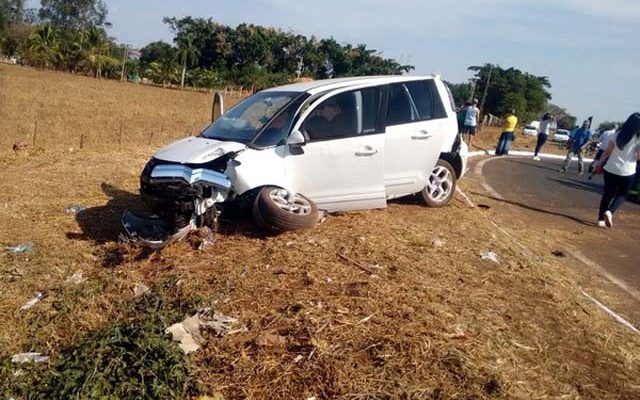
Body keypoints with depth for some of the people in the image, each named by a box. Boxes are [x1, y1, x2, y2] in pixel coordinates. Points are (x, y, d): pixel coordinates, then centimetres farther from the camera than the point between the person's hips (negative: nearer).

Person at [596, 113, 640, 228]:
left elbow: (607, 152, 3)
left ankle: (601, 219, 16)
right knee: (621, 195, 15)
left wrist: (600, 164, 12)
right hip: (627, 172, -3)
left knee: (608, 193, 14)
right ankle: (609, 211, -10)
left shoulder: (617, 134, 2)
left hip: (610, 169, 3)